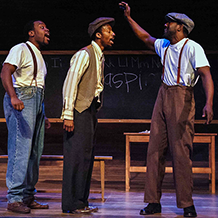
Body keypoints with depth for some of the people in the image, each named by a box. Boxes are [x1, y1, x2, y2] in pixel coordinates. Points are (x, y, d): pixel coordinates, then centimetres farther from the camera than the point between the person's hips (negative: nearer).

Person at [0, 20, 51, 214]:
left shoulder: (39, 56, 25)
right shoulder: (21, 49, -3)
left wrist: (43, 115, 24)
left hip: (37, 102, 9)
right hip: (20, 100, -9)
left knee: (35, 151, 7)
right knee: (20, 149, -14)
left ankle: (28, 197, 13)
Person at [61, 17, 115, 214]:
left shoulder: (100, 57, 18)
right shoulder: (84, 54, -10)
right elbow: (70, 83, -16)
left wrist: (94, 112, 14)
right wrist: (68, 115, -21)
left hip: (90, 110, 9)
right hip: (79, 111, -9)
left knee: (87, 157, 9)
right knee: (77, 156, -10)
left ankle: (81, 202, 14)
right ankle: (72, 203, -7)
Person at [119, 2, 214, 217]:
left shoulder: (192, 48, -9)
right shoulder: (164, 45, 14)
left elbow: (206, 75, -17)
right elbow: (146, 38, 33)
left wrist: (209, 103, -31)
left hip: (181, 97, -7)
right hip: (163, 95, 7)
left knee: (181, 151, -9)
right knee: (155, 149, 4)